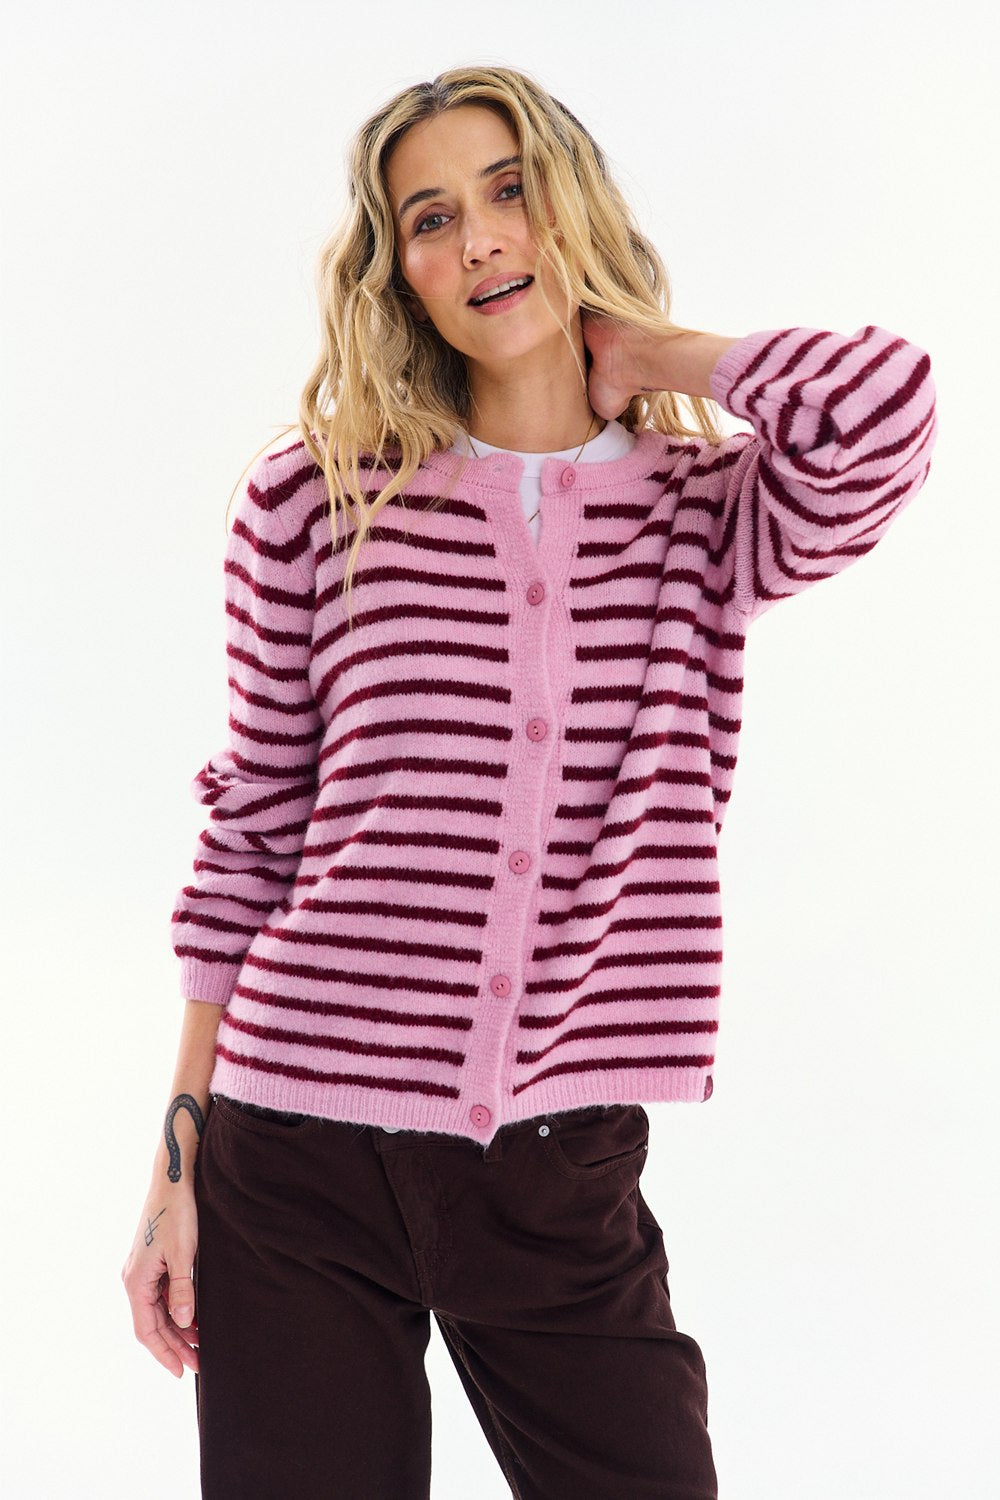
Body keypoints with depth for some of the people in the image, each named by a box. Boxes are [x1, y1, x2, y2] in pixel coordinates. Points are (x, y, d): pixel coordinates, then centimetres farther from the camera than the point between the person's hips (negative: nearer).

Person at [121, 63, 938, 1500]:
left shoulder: (704, 509, 3)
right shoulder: (315, 497, 2)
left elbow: (883, 406, -20)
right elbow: (249, 840, 5)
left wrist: (652, 352, -2)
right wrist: (178, 1163, 5)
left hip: (565, 1176, 1)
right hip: (301, 1163, 0)